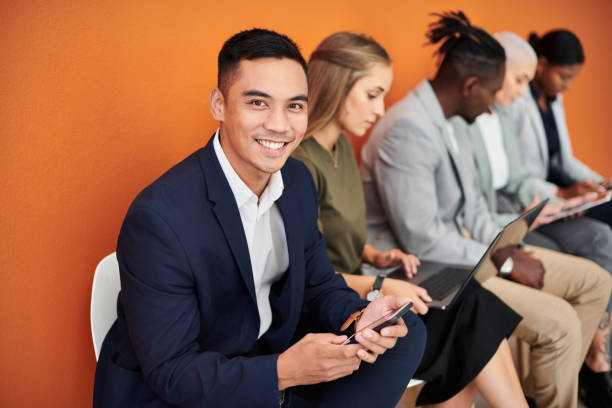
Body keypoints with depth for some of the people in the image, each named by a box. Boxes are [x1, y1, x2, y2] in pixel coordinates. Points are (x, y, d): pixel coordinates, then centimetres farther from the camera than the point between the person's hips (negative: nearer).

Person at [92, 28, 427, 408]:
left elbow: (320, 285, 6)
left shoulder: (298, 179, -4)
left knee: (407, 332, -3)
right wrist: (285, 371, -36)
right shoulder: (159, 218, -27)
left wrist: (358, 318, -17)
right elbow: (172, 373, -23)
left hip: (272, 353, 7)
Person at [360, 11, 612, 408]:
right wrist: (505, 263, -15)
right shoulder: (408, 130, -24)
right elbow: (423, 241, -25)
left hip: (460, 250, 10)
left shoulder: (453, 121, 7)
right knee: (559, 322, -20)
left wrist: (508, 249, -1)